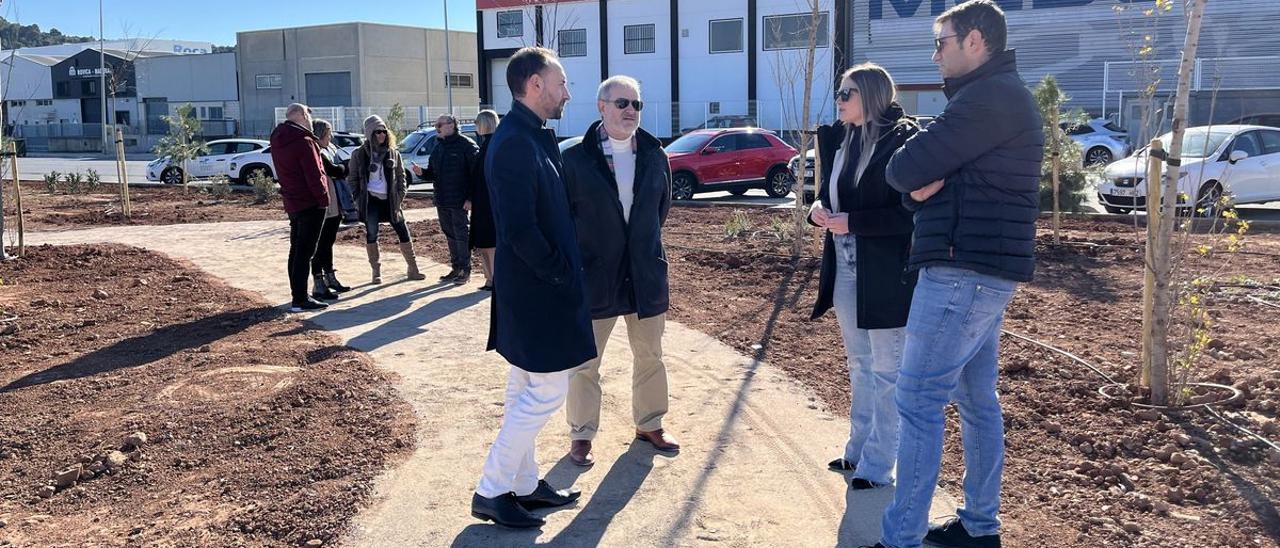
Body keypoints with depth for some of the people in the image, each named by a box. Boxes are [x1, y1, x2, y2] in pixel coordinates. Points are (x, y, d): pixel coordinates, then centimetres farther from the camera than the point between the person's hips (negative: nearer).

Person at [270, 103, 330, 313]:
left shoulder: (277, 141, 11)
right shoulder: (303, 141, -17)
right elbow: (314, 175, -19)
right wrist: (323, 198, -10)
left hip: (292, 203, 9)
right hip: (310, 203, -9)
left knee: (296, 250, 15)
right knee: (305, 252, -7)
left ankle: (298, 295, 21)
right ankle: (300, 300, -7)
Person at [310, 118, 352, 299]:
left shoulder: (328, 150, 16)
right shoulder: (318, 154, -15)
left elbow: (337, 172, 17)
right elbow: (334, 171, -19)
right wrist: (346, 168, -1)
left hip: (333, 207, 10)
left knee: (328, 243, 18)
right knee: (321, 245, -5)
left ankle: (330, 278, 29)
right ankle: (318, 285, -1)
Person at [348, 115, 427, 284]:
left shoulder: (393, 153, 6)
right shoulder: (359, 154, -2)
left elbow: (401, 176, 9)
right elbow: (352, 178, 2)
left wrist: (400, 197, 0)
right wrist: (359, 199, -5)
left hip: (390, 200, 2)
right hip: (370, 200, -2)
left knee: (403, 232, 1)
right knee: (371, 235, 1)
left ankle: (412, 268, 10)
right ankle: (376, 271, 13)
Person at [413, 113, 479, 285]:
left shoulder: (466, 145, -10)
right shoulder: (438, 147, 15)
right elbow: (433, 172, 20)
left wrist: (470, 198, -19)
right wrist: (421, 172, -3)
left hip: (459, 201, -8)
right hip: (442, 201, 8)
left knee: (461, 235, -2)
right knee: (450, 235, 14)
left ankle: (465, 270, 7)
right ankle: (456, 268, 24)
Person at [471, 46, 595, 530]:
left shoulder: (531, 137, 9)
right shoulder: (516, 144, -21)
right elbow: (519, 230, -27)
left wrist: (564, 267, 10)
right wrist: (560, 273, -15)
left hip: (528, 289, 10)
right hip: (537, 291, -10)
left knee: (526, 390, 17)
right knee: (548, 391, -1)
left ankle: (523, 484, 31)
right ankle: (491, 492, 10)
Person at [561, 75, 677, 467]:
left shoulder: (654, 155, 4)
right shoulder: (576, 158, -9)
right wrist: (579, 255, -2)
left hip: (646, 273, 4)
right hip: (594, 275, -4)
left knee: (650, 355, 15)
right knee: (584, 361, 6)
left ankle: (649, 424, 32)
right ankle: (581, 434, 20)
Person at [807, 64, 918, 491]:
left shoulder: (904, 140, -14)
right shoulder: (839, 139, 9)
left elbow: (911, 213, -18)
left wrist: (852, 221, -21)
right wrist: (819, 209, -4)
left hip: (885, 274, -8)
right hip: (845, 267, 8)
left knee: (886, 371, 4)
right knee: (859, 366, 19)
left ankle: (877, 466, 13)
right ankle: (859, 450, 32)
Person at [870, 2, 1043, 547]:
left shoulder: (989, 96, -15)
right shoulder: (1002, 95, 20)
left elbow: (903, 169, -18)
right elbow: (915, 182, 13)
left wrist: (915, 173, 3)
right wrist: (922, 184, -8)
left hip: (964, 271, -11)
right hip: (982, 270, 11)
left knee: (917, 402, -7)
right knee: (977, 399, 15)